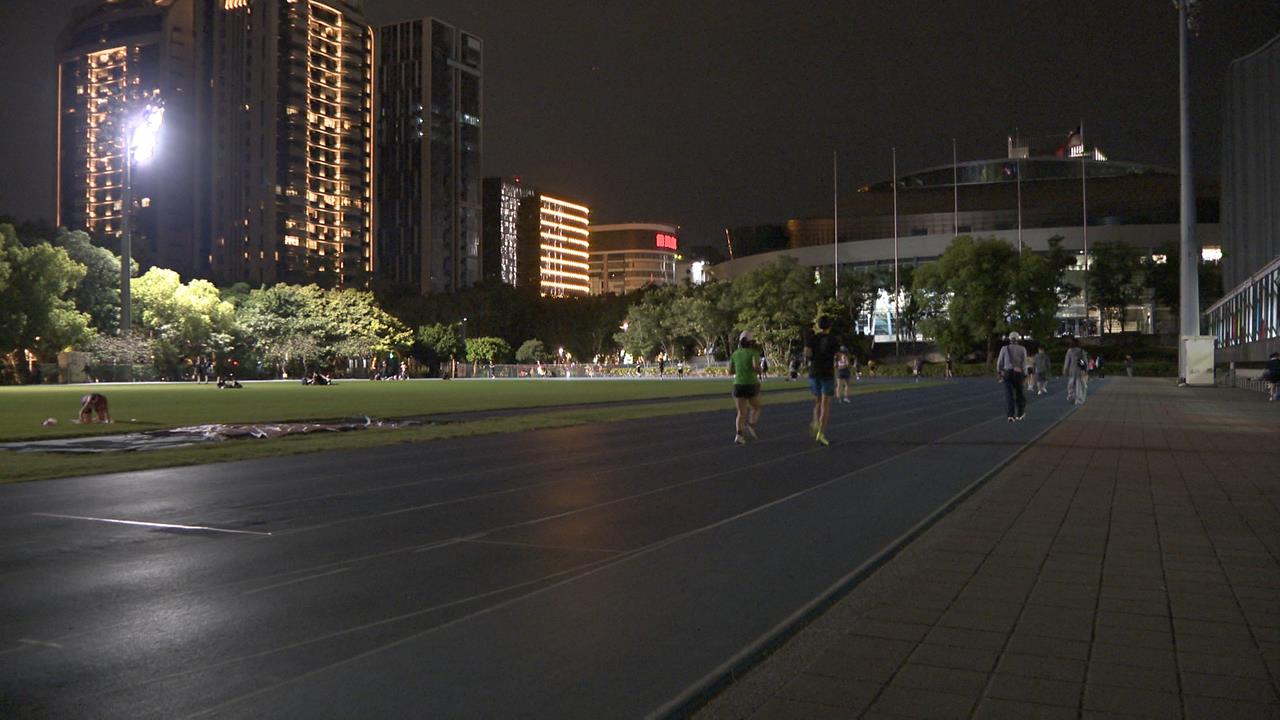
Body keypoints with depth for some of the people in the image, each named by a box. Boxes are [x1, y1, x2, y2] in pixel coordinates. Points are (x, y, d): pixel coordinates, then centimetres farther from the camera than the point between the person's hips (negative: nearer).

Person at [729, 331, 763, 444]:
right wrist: (758, 371, 1)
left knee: (741, 413, 7)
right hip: (752, 386, -3)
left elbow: (731, 370, 19)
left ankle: (739, 436, -13)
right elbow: (756, 366, -22)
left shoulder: (735, 354, 9)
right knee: (756, 409, 18)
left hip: (738, 386, 3)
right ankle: (750, 427, -7)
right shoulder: (754, 352, -5)